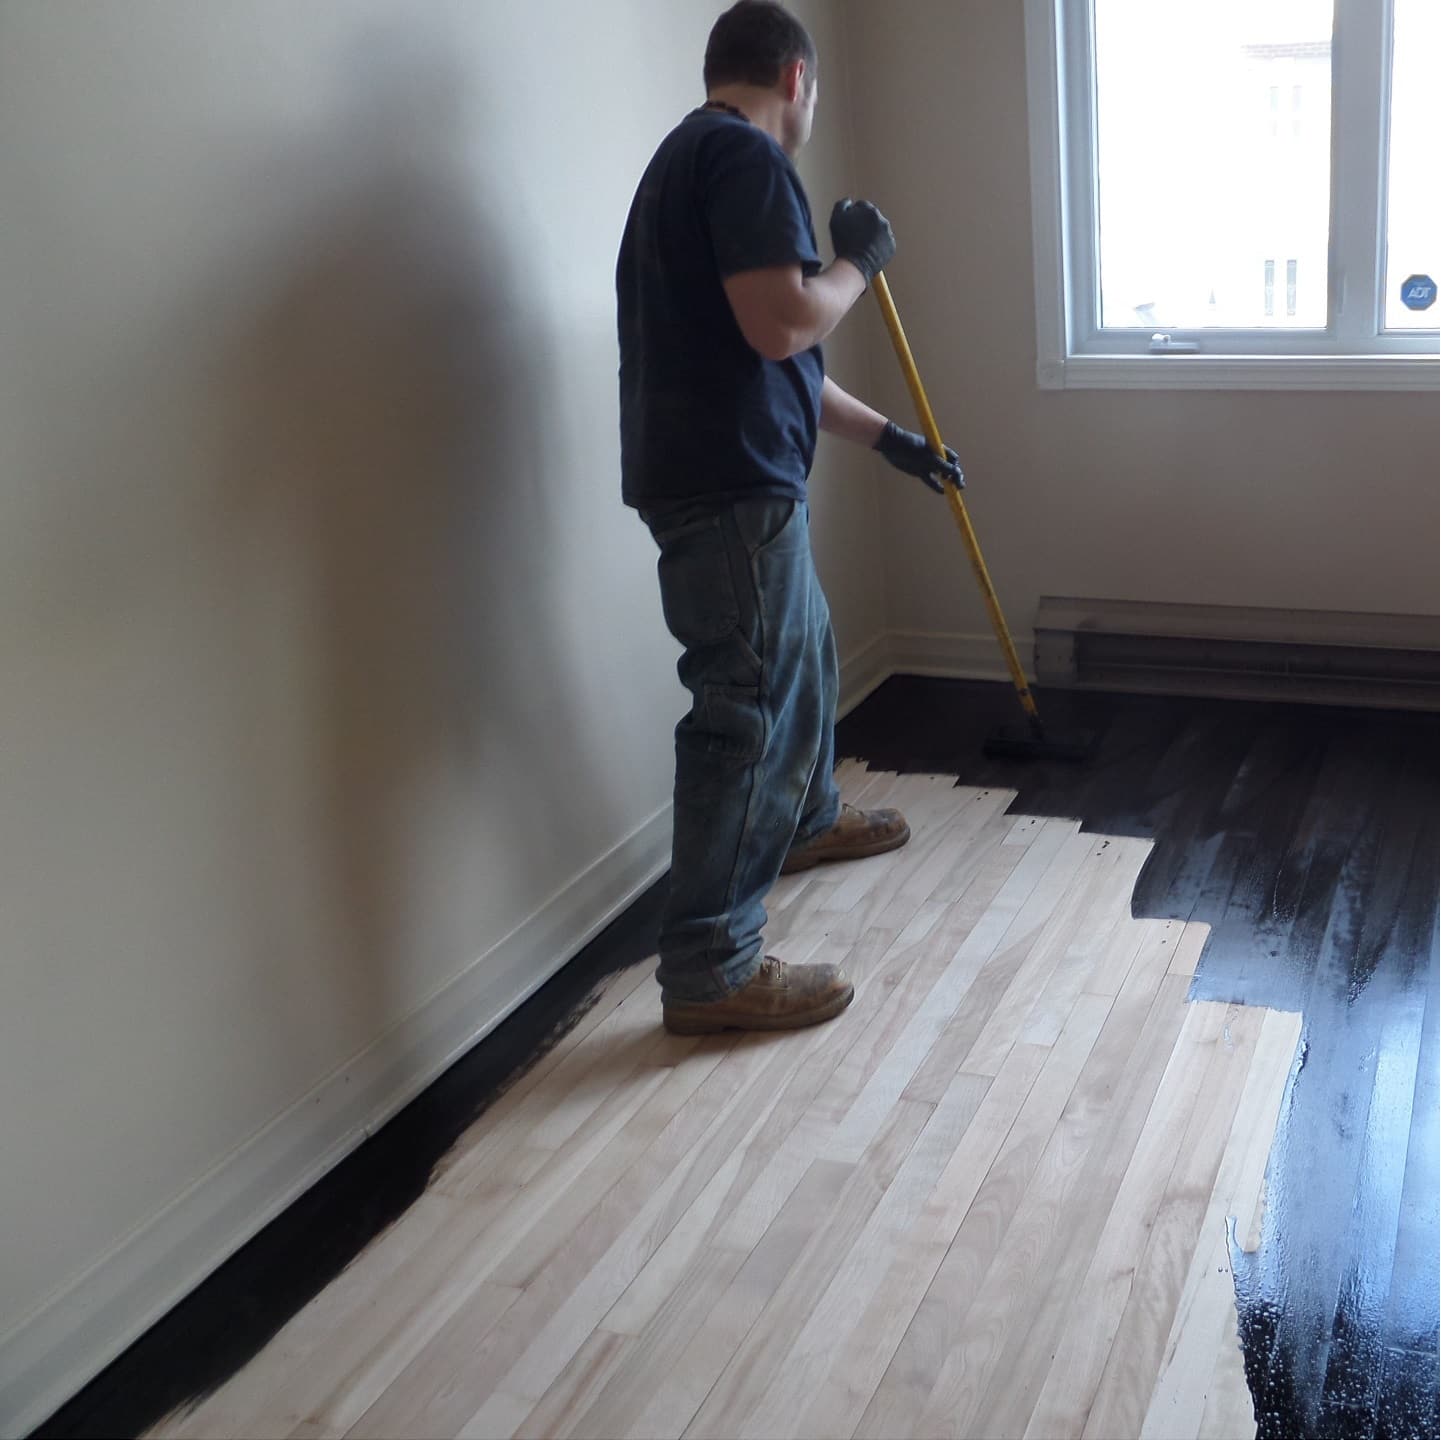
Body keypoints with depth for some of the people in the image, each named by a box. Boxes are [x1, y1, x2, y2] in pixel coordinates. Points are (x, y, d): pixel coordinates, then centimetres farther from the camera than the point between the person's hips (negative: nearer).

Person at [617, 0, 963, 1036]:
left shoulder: (693, 157, 21)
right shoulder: (745, 154, -12)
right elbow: (780, 326, -24)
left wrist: (890, 437, 30)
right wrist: (859, 260, -4)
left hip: (726, 475, 11)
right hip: (730, 484, -11)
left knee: (803, 656, 28)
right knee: (750, 709, -7)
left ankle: (807, 821, 50)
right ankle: (709, 971, 0)